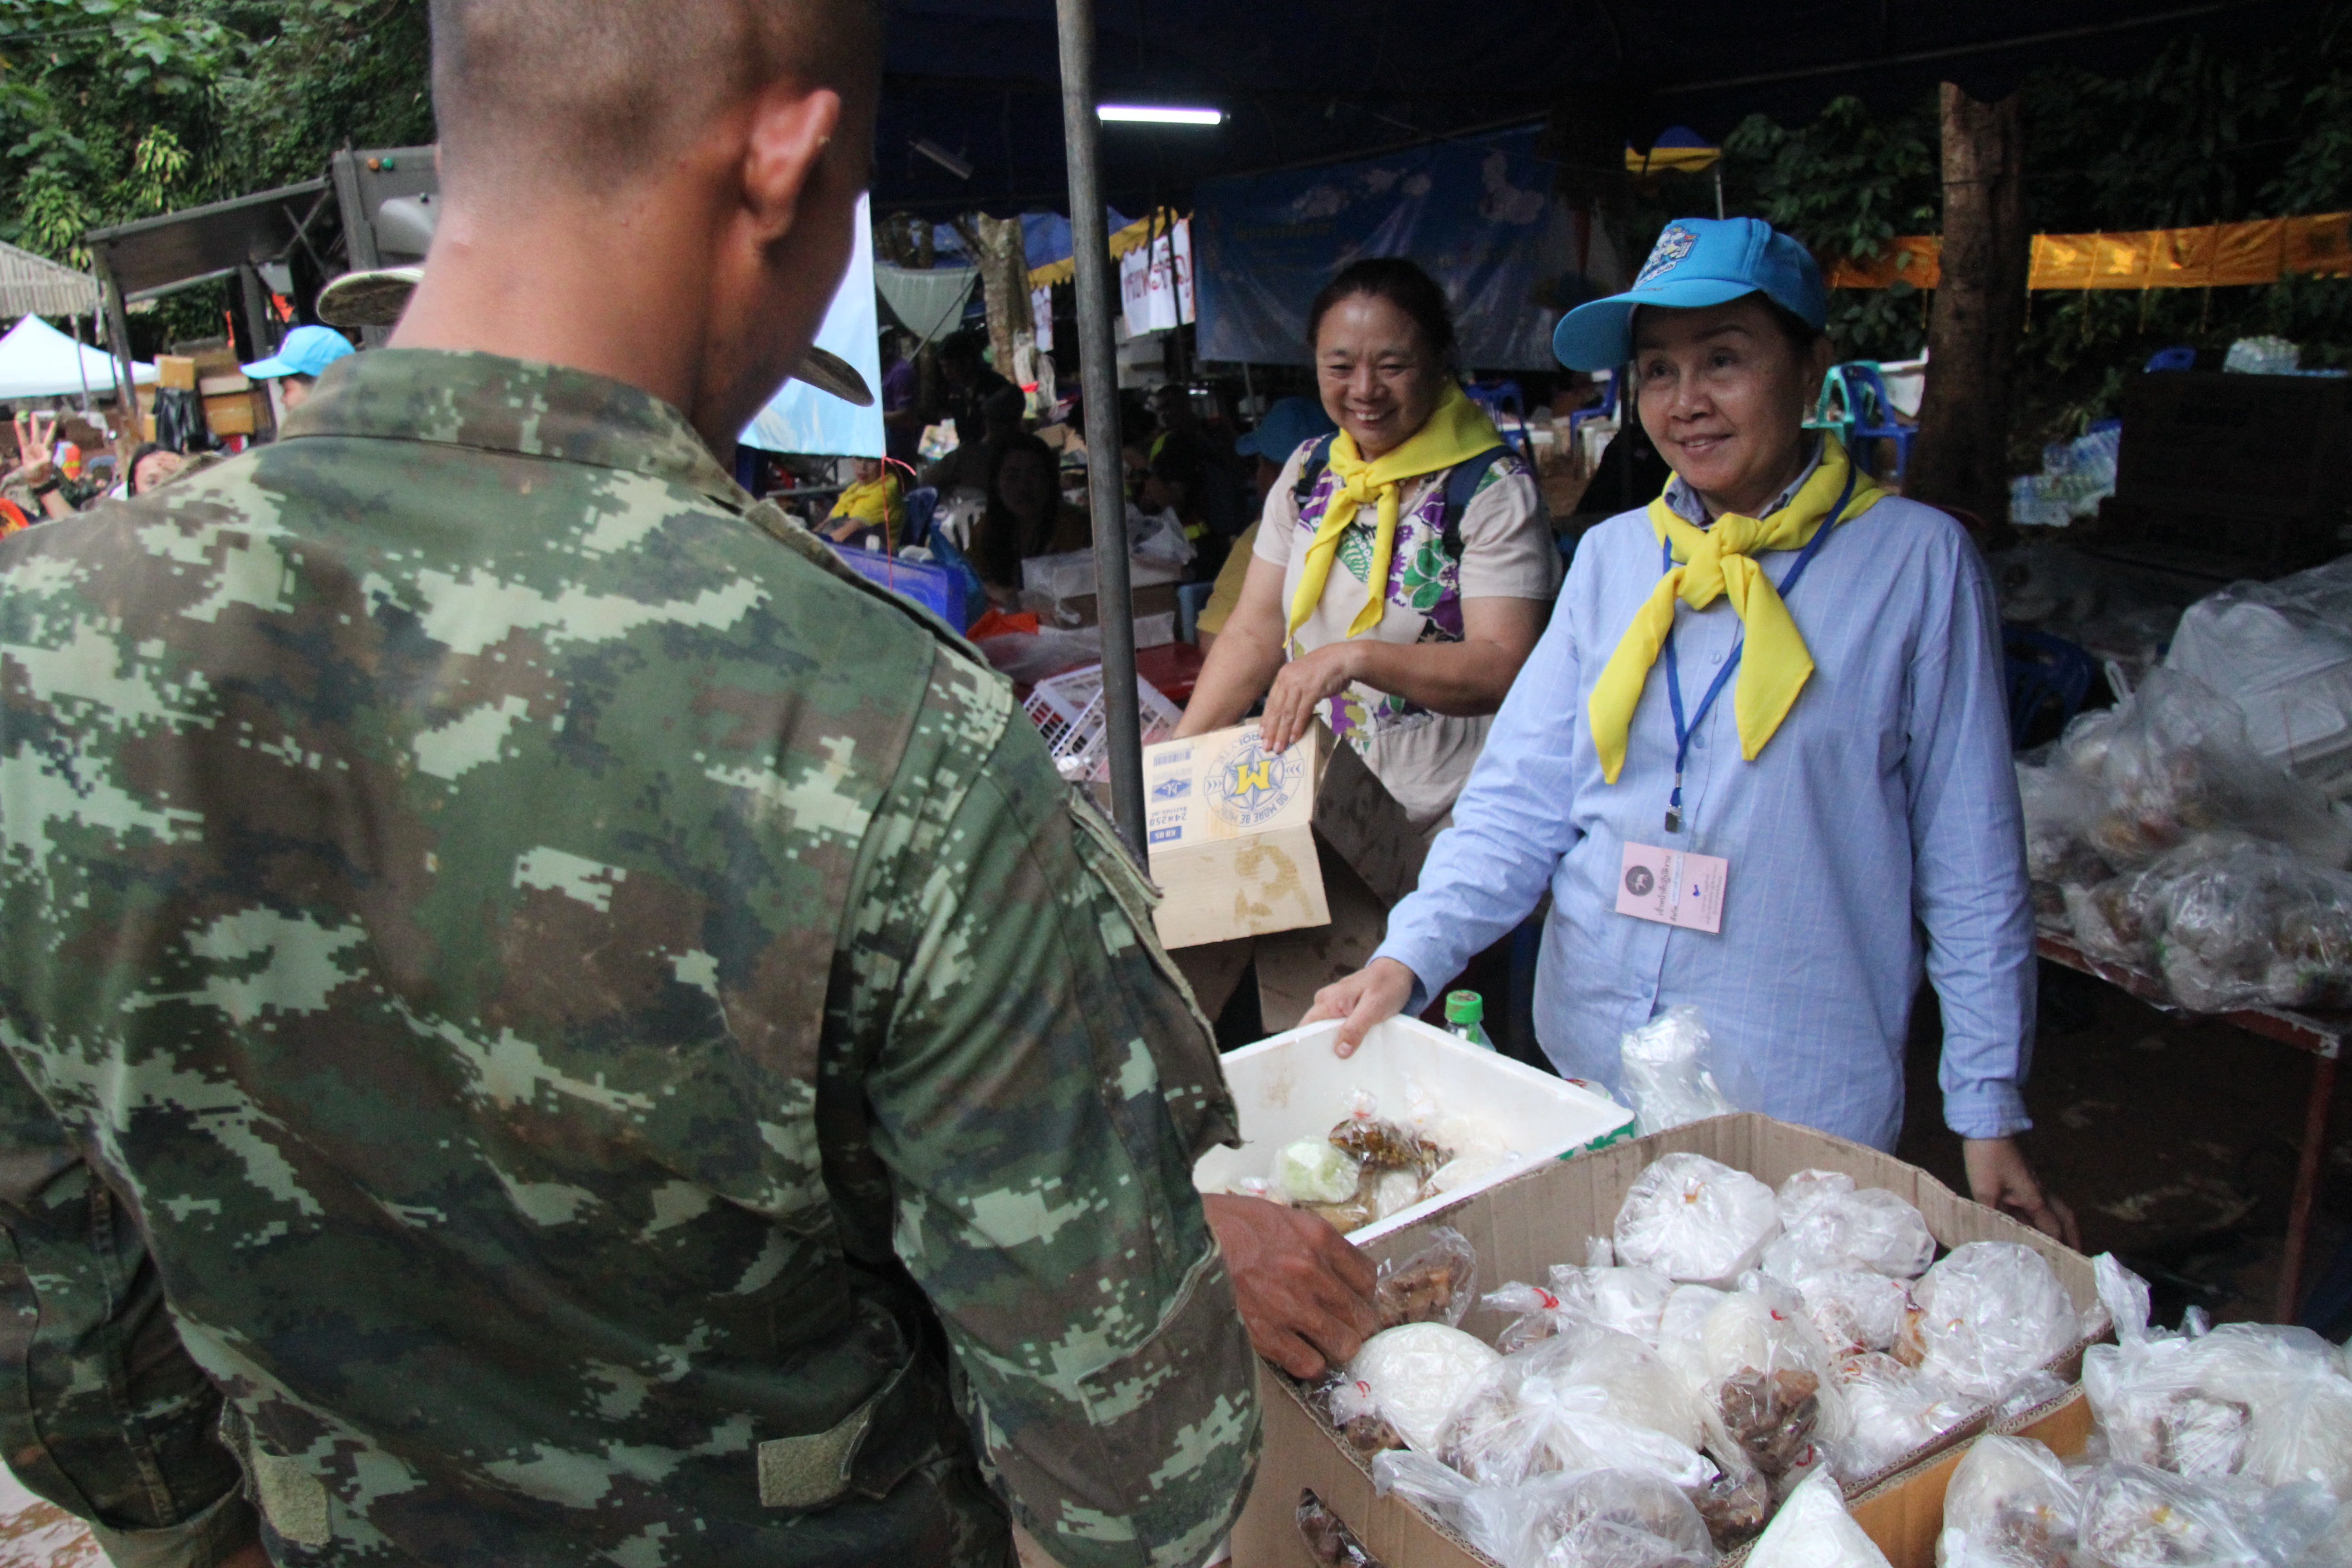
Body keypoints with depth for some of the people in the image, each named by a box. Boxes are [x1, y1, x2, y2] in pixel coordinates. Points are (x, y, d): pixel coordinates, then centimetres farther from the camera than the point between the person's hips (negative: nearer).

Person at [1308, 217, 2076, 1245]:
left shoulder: (1915, 562, -4)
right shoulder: (1612, 556, 5)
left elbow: (1971, 862, -2)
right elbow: (1519, 800, 2)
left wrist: (1989, 1112, -1)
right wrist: (1411, 954, -13)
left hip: (1805, 1099, -3)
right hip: (1588, 1075, 3)